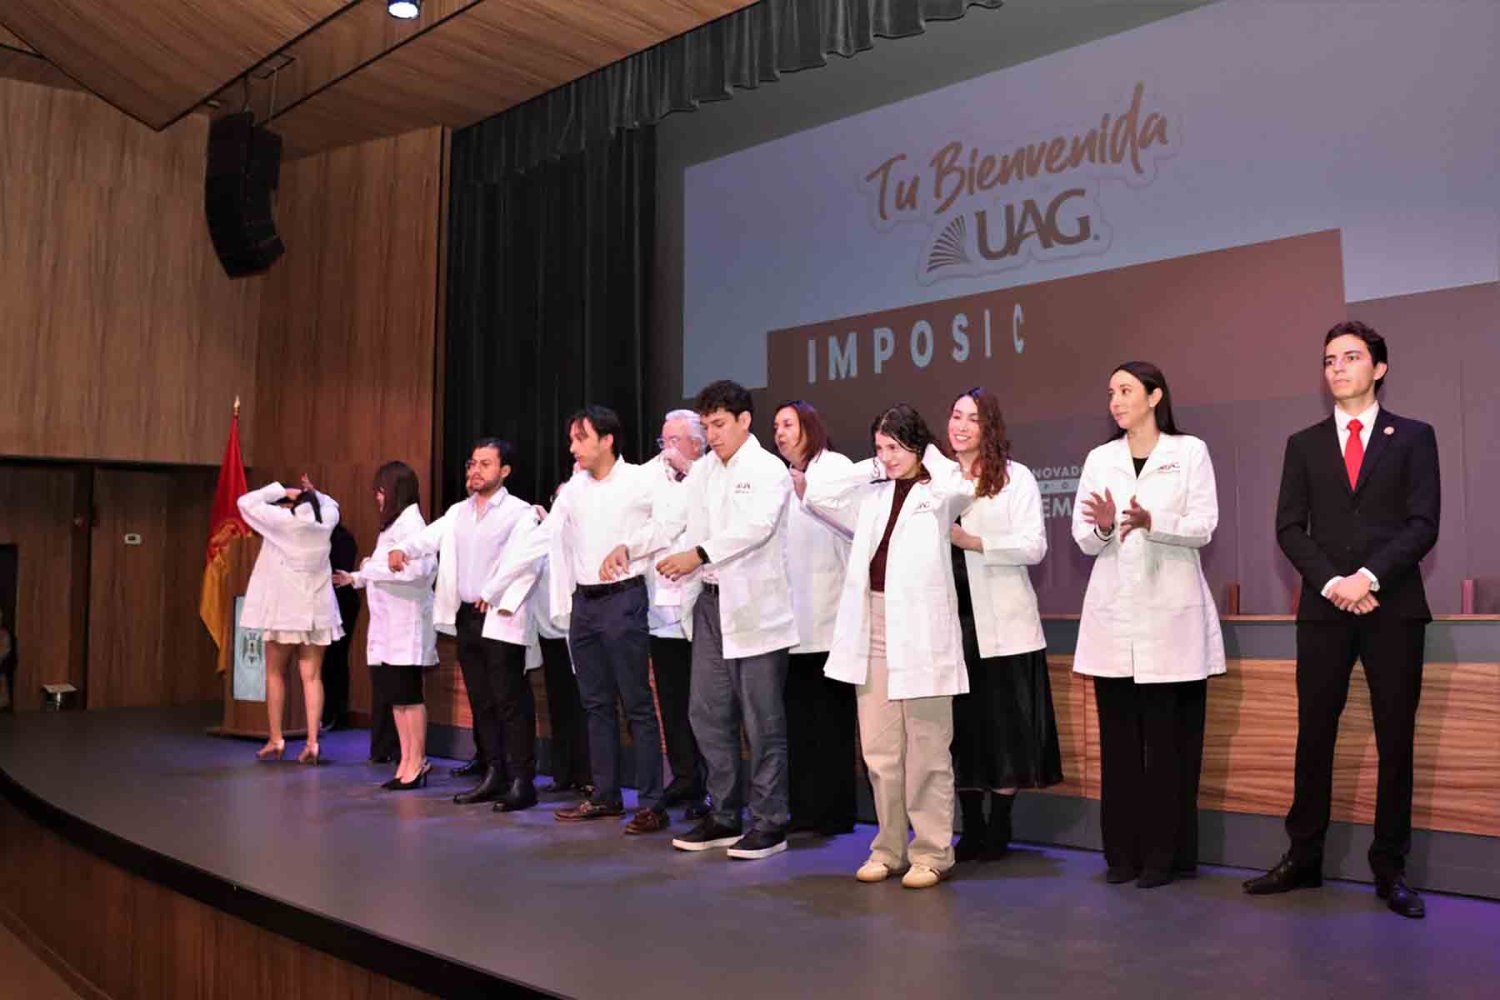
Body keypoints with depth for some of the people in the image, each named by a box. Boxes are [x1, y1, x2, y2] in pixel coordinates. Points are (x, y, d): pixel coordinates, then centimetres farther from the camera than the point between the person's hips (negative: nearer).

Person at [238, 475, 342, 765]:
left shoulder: (282, 520, -9)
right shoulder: (325, 520, 3)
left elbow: (246, 502, 0)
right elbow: (331, 505, 27)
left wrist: (281, 491, 0)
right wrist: (312, 493, 14)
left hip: (284, 608, -3)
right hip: (317, 610, 3)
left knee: (275, 674, 12)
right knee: (312, 677, 2)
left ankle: (276, 740, 15)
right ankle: (312, 743, -4)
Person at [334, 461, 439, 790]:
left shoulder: (409, 521, -12)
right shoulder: (393, 524, 17)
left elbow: (417, 568, -26)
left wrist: (372, 568, -15)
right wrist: (356, 578, 20)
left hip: (407, 623, -9)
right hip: (388, 624, 9)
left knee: (408, 694, -4)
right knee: (394, 695, 9)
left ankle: (417, 761, 3)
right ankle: (407, 762, 14)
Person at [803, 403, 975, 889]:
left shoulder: (938, 492, 0)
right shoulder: (873, 494, 14)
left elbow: (956, 488, -23)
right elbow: (817, 494, 9)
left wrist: (928, 457, -3)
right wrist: (871, 468, 11)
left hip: (919, 627, -5)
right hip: (872, 627, 5)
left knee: (926, 751, 0)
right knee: (879, 749, 9)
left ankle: (931, 853, 9)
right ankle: (889, 848, 19)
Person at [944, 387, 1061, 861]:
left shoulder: (1016, 477, 1)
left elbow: (1034, 547, -9)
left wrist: (971, 541, -15)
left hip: (1001, 622, -4)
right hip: (951, 617, 4)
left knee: (1003, 726, 2)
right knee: (961, 726, 7)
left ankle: (998, 831, 13)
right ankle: (972, 831, 16)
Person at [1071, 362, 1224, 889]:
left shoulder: (1190, 451, 3)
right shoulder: (1099, 459, 11)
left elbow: (1203, 527, -6)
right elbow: (1083, 539, 6)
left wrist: (1151, 522, -24)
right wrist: (1104, 526, -17)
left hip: (1171, 612, -2)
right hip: (1113, 612, 3)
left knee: (1169, 737, -2)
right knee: (1119, 736, 4)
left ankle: (1164, 853, 7)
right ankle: (1122, 852, 11)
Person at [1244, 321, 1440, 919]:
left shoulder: (1413, 438, 7)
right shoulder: (1304, 444, 12)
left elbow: (1422, 525, -2)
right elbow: (1290, 528, 5)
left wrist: (1368, 578, -14)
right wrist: (1331, 584, -10)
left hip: (1394, 608, -1)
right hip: (1323, 609, 1)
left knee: (1395, 741, 3)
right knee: (1314, 737, 3)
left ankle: (1390, 870, 12)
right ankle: (1303, 860, 11)